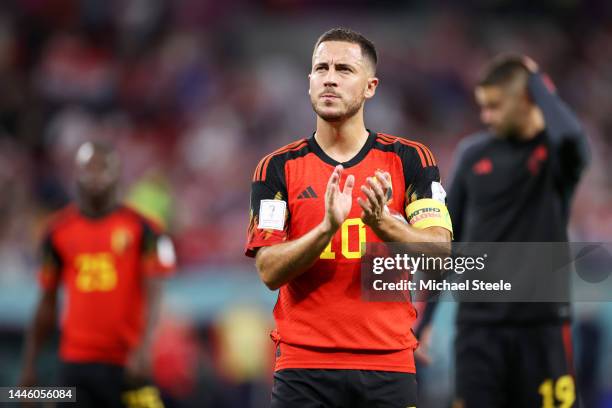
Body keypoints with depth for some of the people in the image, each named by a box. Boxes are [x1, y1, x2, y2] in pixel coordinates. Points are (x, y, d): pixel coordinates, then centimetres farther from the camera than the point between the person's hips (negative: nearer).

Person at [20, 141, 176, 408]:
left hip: (127, 361, -2)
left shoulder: (140, 228, -2)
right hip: (76, 363, 2)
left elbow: (153, 295, -8)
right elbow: (47, 303, 14)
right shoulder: (59, 231, 8)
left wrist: (144, 348, -23)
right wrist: (29, 364, 13)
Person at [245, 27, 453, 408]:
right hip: (303, 368, 0)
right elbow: (269, 271, -6)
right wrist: (328, 227, -21)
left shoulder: (410, 159, 4)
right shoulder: (278, 167, 3)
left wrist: (381, 222, -22)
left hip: (388, 365, 0)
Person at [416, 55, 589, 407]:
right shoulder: (474, 153, 7)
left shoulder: (557, 151, -3)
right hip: (479, 323, 3)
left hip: (542, 325, -3)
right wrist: (424, 316, 12)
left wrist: (537, 78, -13)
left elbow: (570, 134, -30)